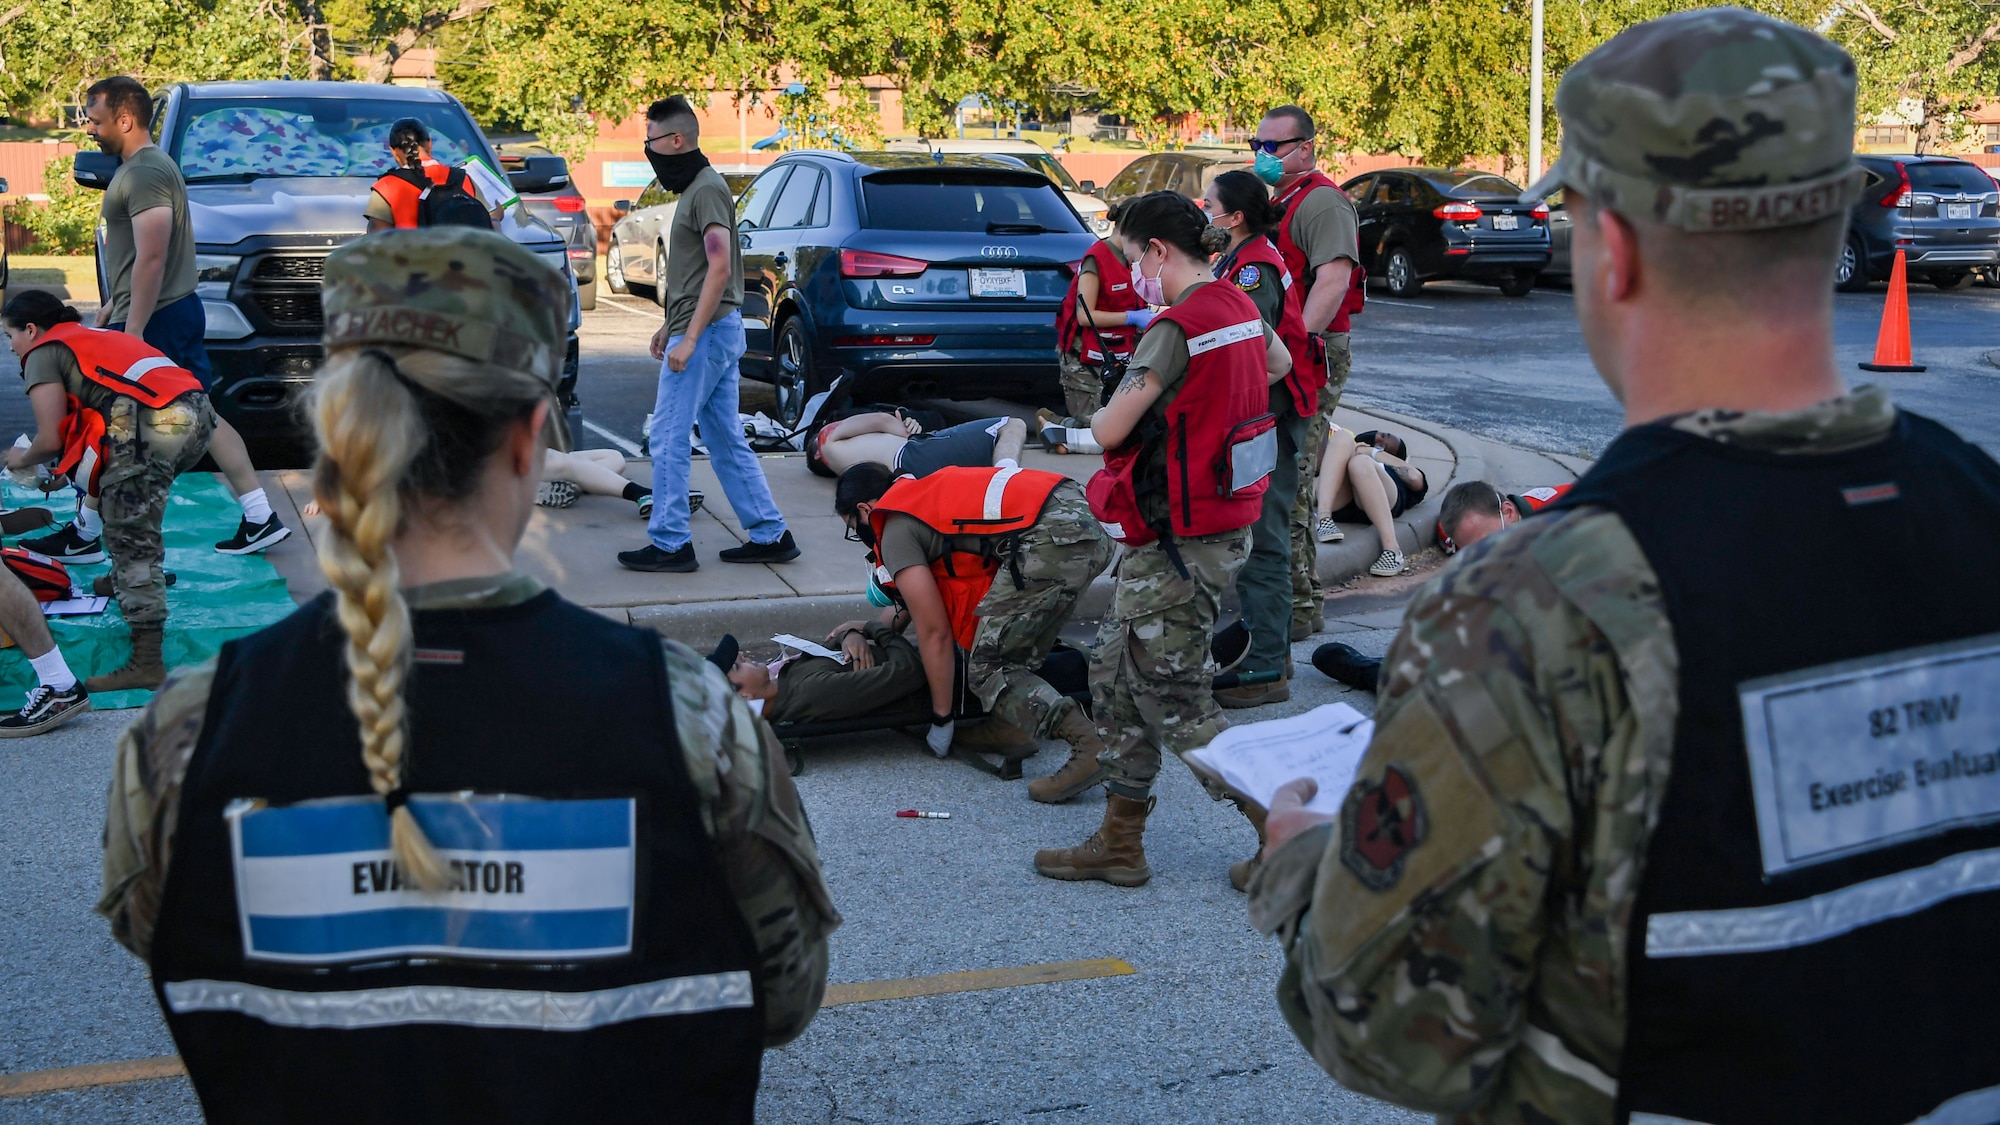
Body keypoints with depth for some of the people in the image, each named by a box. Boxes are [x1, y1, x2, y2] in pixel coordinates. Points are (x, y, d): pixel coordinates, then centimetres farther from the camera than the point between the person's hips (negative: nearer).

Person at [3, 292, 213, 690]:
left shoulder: (44, 351, 11)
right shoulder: (94, 336, 34)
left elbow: (51, 439, 5)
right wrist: (67, 467, 41)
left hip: (154, 426, -8)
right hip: (196, 411, 8)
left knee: (132, 541, -7)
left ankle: (146, 662, -12)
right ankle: (127, 580, 41)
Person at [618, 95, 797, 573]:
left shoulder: (707, 189, -14)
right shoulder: (694, 188, 17)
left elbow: (720, 268, -21)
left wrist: (689, 338, -24)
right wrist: (671, 326, 24)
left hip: (706, 332, -10)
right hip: (719, 331, 10)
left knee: (669, 439, -5)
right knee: (727, 442, 11)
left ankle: (670, 543, 0)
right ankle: (770, 535, 13)